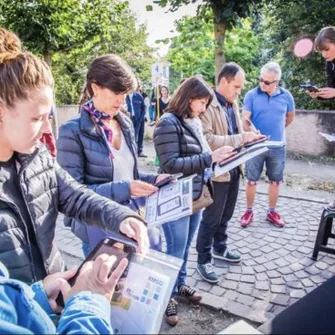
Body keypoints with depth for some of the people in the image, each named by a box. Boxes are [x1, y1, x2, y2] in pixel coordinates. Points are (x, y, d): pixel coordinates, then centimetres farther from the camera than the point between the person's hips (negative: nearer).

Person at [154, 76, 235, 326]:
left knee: (185, 247, 22)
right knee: (176, 250, 7)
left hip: (196, 196, 7)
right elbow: (171, 164, -24)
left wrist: (217, 156, -2)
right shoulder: (169, 124, -17)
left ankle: (180, 284, 42)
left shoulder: (195, 122, 6)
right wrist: (210, 158, -25)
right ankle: (167, 295, 27)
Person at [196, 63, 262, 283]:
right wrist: (240, 139, -28)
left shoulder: (233, 104, 10)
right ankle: (203, 260, 20)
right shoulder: (207, 104, -18)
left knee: (226, 215, 22)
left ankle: (219, 248, 41)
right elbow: (206, 139, -27)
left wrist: (248, 138, 0)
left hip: (234, 168, 8)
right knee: (211, 218, 4)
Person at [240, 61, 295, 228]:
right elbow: (245, 119, -14)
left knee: (275, 181, 11)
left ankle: (272, 212, 27)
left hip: (278, 147, 2)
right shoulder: (251, 95, -8)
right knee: (252, 181, 6)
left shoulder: (286, 96, -1)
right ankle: (249, 211, 22)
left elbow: (290, 116, 17)